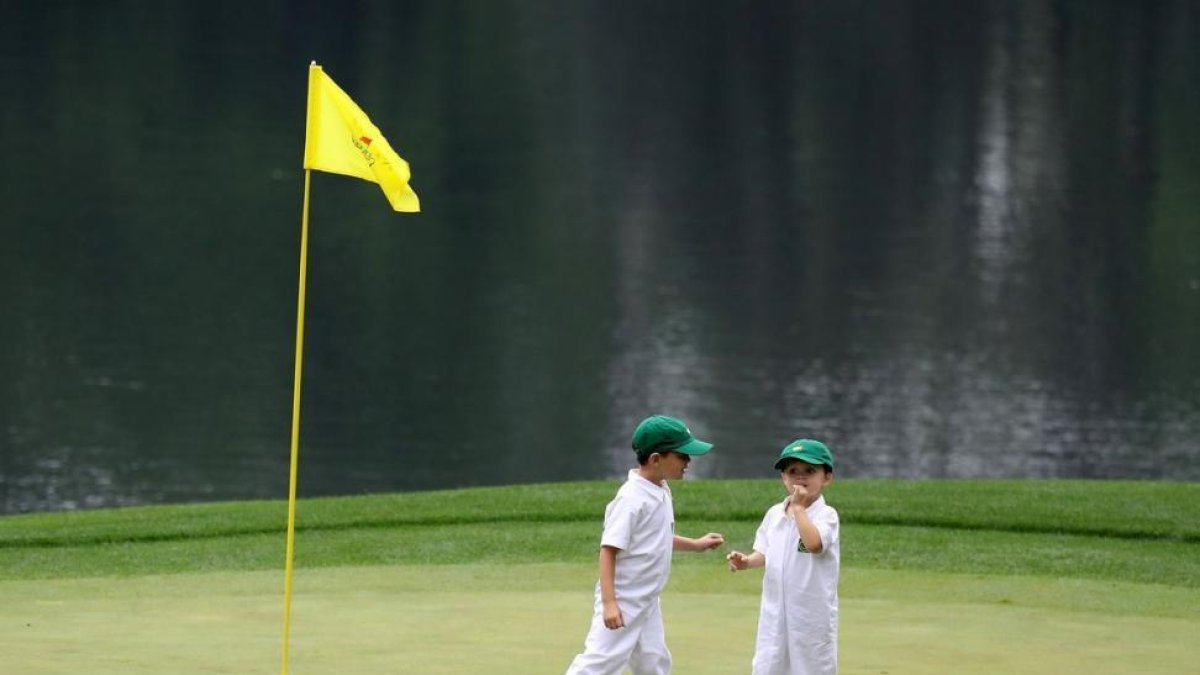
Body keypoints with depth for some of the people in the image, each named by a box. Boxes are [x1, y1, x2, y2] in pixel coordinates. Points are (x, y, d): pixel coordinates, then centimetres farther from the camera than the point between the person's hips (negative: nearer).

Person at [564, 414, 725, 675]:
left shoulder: (661, 491, 7)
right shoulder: (632, 498, -21)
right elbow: (609, 549, -24)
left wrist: (696, 544, 22)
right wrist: (609, 603, -29)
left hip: (647, 602, 9)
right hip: (623, 600, -9)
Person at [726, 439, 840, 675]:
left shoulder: (825, 515, -14)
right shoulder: (774, 514, 5)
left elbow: (814, 543, -34)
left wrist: (798, 507, -25)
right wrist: (747, 561, -6)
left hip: (812, 613, -6)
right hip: (776, 611, 6)